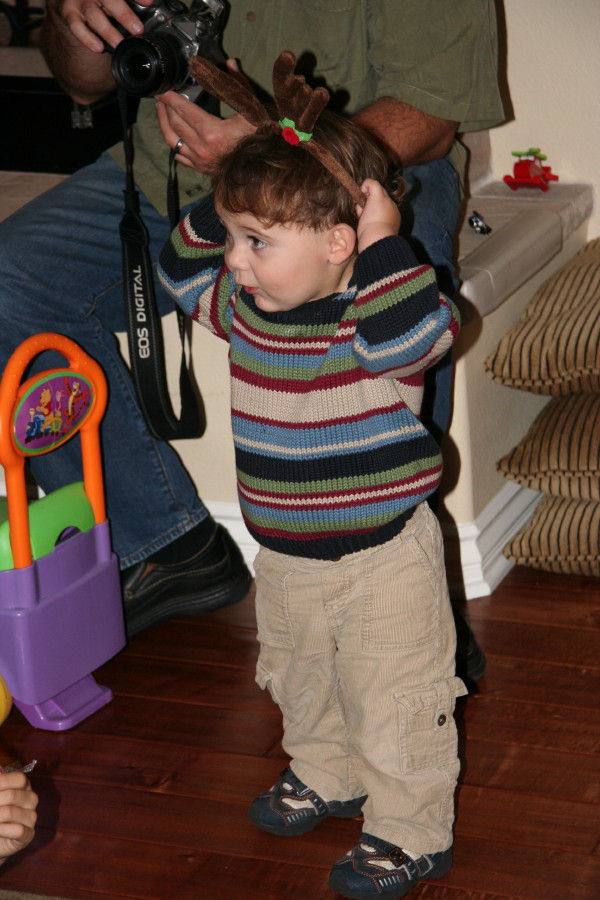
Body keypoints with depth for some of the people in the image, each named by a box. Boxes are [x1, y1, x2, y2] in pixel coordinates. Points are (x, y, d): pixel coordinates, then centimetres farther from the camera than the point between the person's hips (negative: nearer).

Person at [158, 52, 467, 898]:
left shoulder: (372, 314, -24)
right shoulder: (244, 306, -4)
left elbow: (413, 337, -46)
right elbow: (181, 269, 12)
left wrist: (384, 243, -40)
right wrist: (218, 211, -5)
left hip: (382, 554, -7)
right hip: (287, 553, 7)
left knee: (393, 701, 6)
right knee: (300, 679, 27)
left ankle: (410, 832, 24)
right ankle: (325, 774, 51)